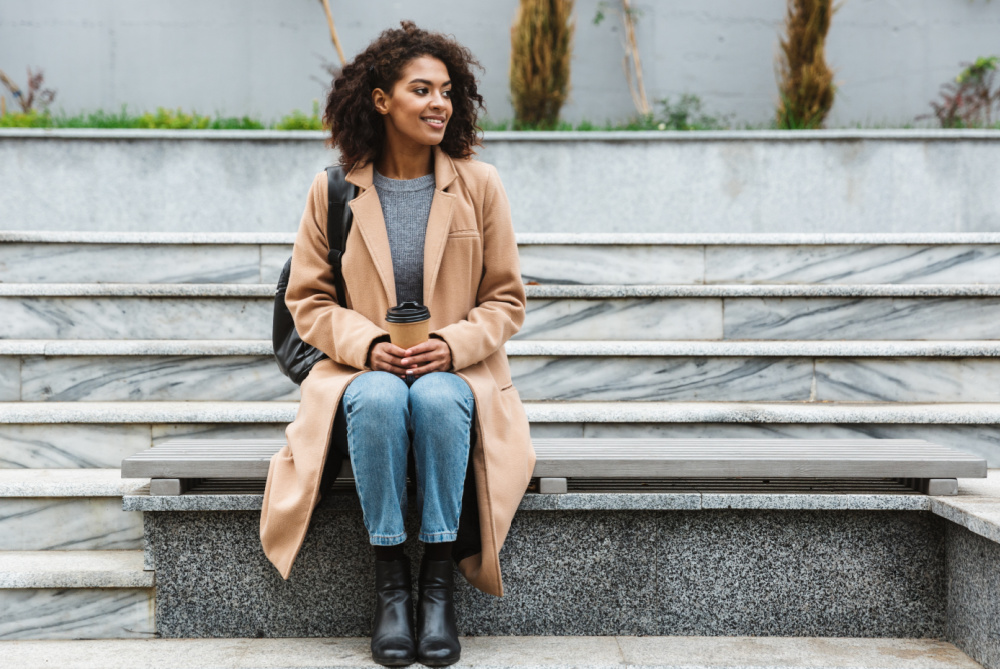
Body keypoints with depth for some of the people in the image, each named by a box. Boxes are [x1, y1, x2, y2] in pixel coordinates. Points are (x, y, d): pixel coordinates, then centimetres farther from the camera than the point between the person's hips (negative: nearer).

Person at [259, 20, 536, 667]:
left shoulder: (480, 184, 3)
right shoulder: (333, 190, 2)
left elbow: (507, 300, 5)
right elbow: (308, 300, 5)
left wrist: (454, 344, -15)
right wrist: (368, 344, -15)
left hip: (457, 370, 0)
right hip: (365, 370, 0)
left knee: (437, 399, -35)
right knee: (379, 400, -35)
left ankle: (439, 580, -21)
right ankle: (391, 581, -21)